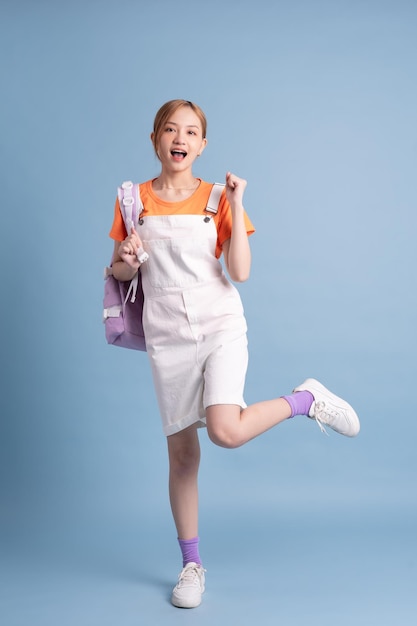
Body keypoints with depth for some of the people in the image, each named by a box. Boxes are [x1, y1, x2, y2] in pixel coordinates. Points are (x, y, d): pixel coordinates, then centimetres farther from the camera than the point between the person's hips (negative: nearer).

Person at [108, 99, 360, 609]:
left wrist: (236, 204, -13)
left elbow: (240, 272, -9)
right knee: (181, 453, 6)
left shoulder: (217, 198, 0)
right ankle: (192, 565, 24)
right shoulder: (134, 199, 4)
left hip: (220, 327, -2)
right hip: (167, 338, 2)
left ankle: (307, 399, 5)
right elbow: (120, 273, 10)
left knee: (226, 431, -26)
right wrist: (125, 260, -12)